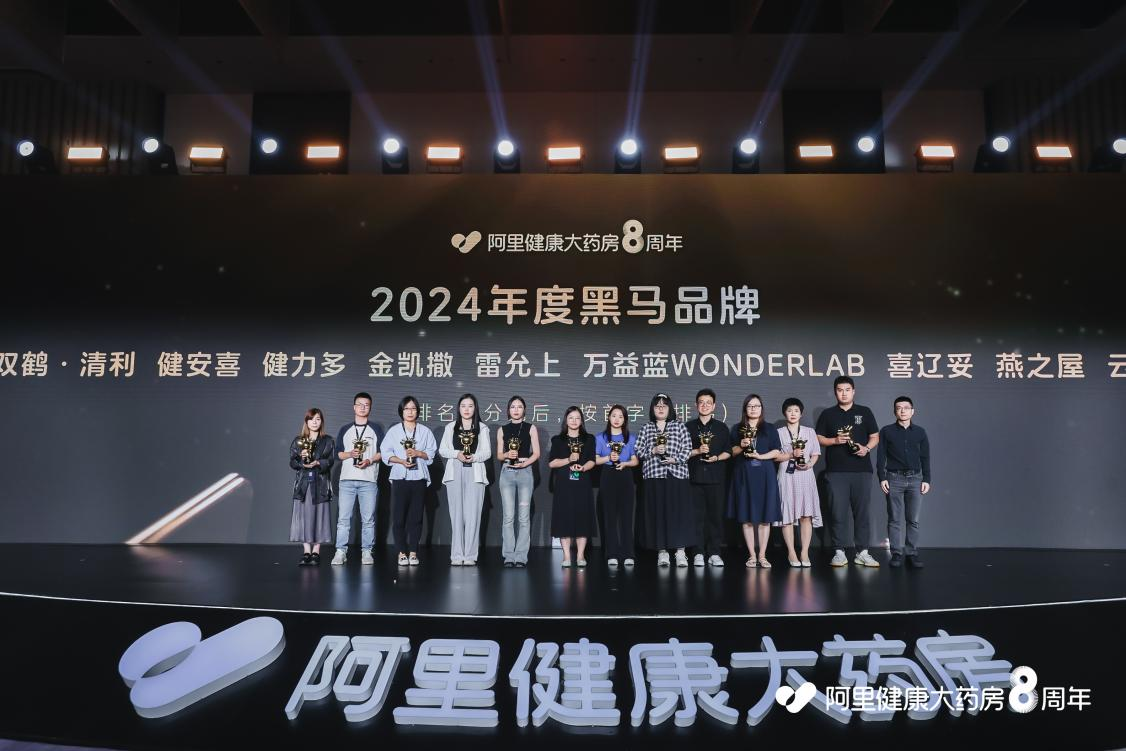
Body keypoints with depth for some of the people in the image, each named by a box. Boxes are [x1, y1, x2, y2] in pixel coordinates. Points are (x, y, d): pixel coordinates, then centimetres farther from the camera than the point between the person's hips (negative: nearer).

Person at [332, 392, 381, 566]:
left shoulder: (375, 430, 10)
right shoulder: (345, 430, 13)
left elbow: (382, 453, 6)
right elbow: (338, 454, 10)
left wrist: (370, 460, -11)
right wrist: (350, 454, -9)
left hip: (369, 480, -1)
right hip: (347, 480, 1)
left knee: (368, 519, -1)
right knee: (343, 518, -4)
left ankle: (366, 552, 6)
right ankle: (341, 552, 0)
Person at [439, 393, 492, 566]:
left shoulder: (482, 428, 9)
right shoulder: (451, 427, 13)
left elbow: (487, 452, 3)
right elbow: (442, 450, 8)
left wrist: (474, 457, -16)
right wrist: (457, 454, -10)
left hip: (475, 472, -1)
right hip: (455, 472, 1)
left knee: (473, 514, -5)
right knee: (456, 514, 0)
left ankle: (470, 555, -2)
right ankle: (457, 555, 3)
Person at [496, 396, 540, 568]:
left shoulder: (530, 428, 8)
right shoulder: (503, 429, 12)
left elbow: (536, 453, 4)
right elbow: (499, 455, 11)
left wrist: (524, 463, -13)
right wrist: (507, 455, -11)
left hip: (525, 472, -1)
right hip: (507, 472, 1)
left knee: (524, 516, -4)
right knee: (508, 516, -3)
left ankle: (521, 556, 0)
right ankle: (509, 556, 1)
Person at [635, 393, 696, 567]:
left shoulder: (679, 426, 9)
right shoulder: (646, 429, 13)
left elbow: (687, 448, 3)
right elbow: (638, 450, 9)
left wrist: (676, 459, -13)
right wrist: (653, 451, -8)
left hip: (677, 474, -1)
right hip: (653, 476, 1)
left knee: (679, 512, -5)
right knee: (658, 513, 0)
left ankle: (680, 551, 0)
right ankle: (662, 551, 8)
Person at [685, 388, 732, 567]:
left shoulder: (721, 428, 11)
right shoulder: (688, 427, 9)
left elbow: (728, 452, 10)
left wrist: (717, 458, -9)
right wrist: (697, 451, -11)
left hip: (716, 477, 1)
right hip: (694, 477, -1)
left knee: (716, 515, -1)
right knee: (697, 515, -2)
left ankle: (714, 553, 6)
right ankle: (699, 553, 4)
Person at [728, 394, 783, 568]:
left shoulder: (770, 429, 10)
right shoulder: (737, 429, 10)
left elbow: (776, 452, 3)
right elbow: (731, 452, 8)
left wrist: (760, 456, -11)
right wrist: (741, 446, -11)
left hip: (765, 475, 0)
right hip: (744, 475, 0)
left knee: (765, 517, -2)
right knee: (747, 518, 0)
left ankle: (762, 556, 5)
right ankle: (751, 556, 7)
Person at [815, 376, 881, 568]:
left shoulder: (865, 412, 11)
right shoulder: (827, 414, 10)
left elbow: (875, 437, 11)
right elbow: (819, 439, 9)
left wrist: (866, 448, -9)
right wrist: (835, 440, -9)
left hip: (862, 470, 0)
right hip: (836, 471, 0)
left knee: (862, 511, 1)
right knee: (838, 512, -1)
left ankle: (862, 552, 8)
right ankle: (839, 552, 6)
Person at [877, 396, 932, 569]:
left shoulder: (920, 432, 8)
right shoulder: (887, 431, 3)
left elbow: (925, 457, 10)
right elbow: (881, 456, 2)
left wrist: (926, 480, 4)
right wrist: (882, 478, -4)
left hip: (915, 479, 2)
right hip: (894, 479, -1)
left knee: (913, 520, 3)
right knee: (895, 519, 0)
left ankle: (912, 553, 9)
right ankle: (896, 554, 5)